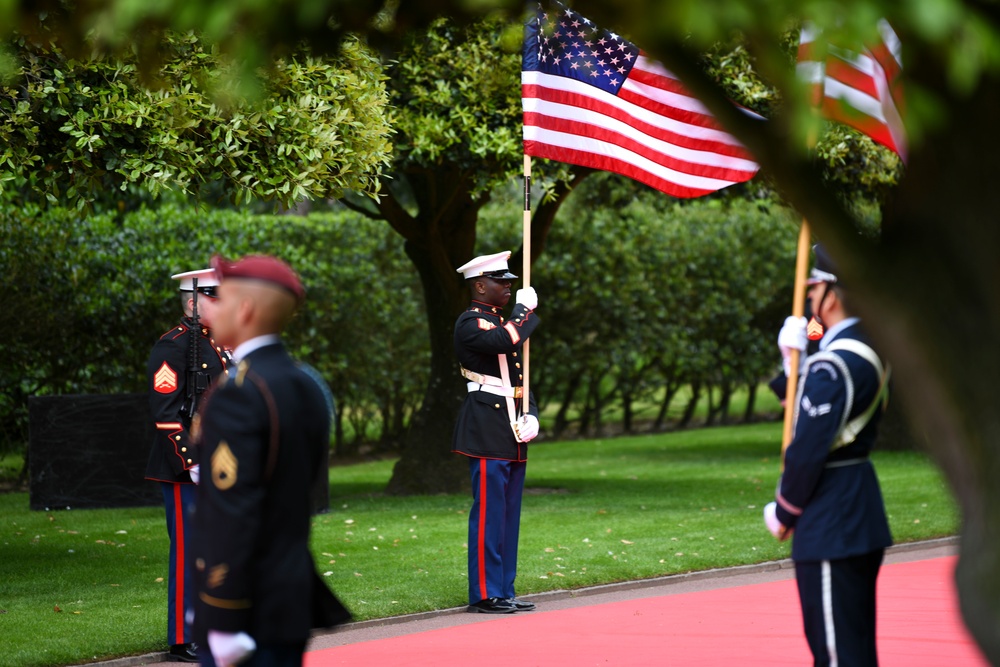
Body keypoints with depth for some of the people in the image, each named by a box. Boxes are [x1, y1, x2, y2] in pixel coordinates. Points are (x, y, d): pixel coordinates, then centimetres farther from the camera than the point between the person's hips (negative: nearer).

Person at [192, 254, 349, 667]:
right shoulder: (307, 388, 11)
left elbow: (232, 514, -21)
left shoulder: (237, 393, -17)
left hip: (248, 608, -9)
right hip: (295, 601, 9)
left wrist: (223, 625, -20)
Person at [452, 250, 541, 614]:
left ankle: (504, 591, 14)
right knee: (489, 513, -8)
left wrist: (531, 415, 5)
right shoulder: (470, 323, -8)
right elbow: (503, 343, -27)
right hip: (487, 431, -9)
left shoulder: (504, 322, 20)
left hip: (512, 432, 9)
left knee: (509, 515, 10)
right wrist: (524, 309, -10)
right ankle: (485, 594, -5)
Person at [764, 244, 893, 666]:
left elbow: (809, 450, -20)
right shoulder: (872, 351, 8)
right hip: (865, 519, 10)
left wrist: (784, 512, -6)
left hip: (830, 528, -10)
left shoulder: (831, 366, -20)